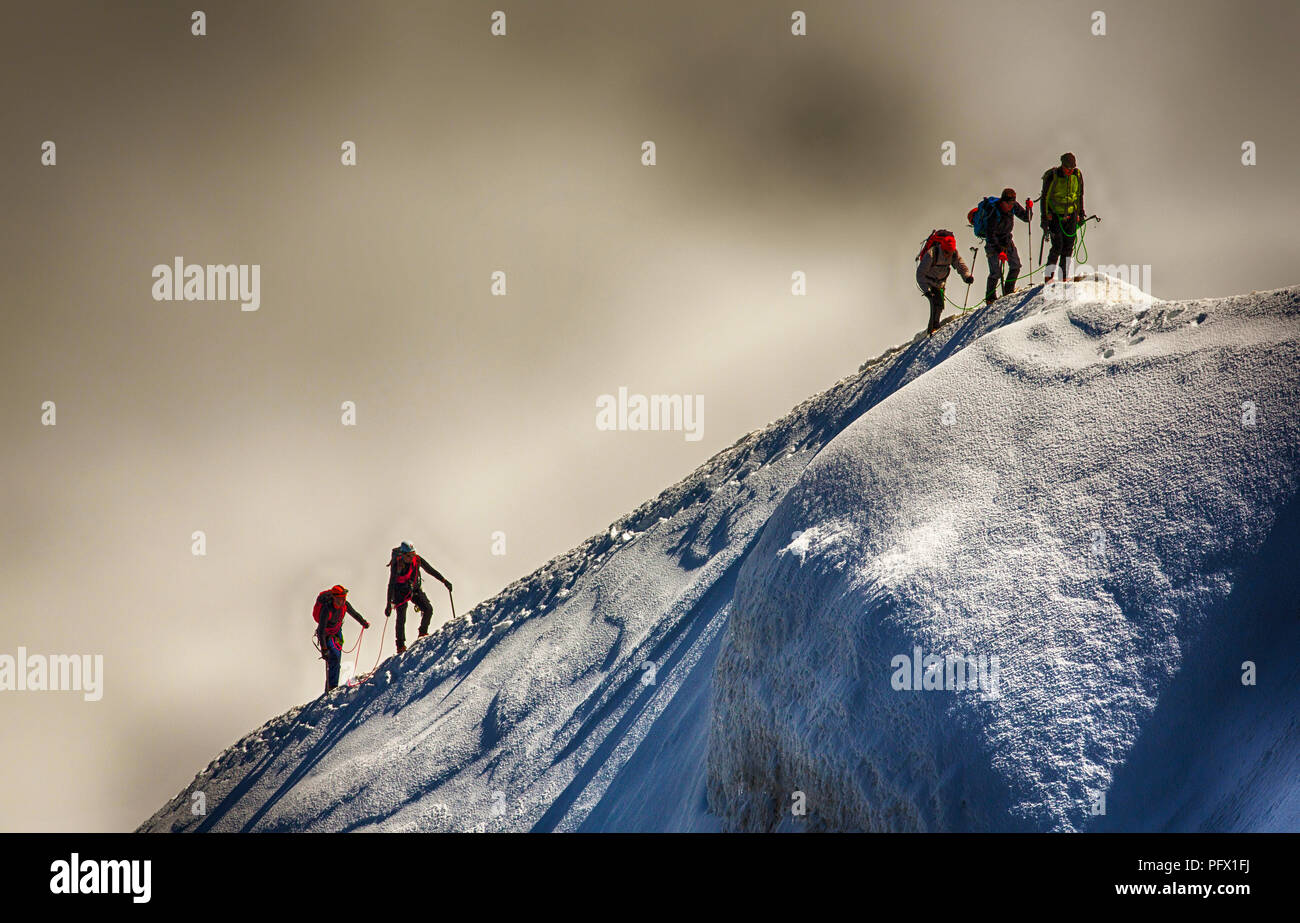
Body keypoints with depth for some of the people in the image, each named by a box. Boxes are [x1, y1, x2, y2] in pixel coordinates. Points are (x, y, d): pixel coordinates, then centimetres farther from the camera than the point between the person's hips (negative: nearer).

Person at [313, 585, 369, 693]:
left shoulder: (345, 605, -16)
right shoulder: (326, 610, -35)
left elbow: (354, 613, 7)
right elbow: (321, 631, -36)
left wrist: (364, 623, 20)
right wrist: (324, 649, -39)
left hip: (337, 632, 7)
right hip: (326, 634, -7)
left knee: (337, 657, 10)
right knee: (334, 657, -20)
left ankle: (334, 686, 19)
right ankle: (330, 688, -16)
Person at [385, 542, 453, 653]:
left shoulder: (417, 560, -13)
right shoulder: (397, 564, -23)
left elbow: (430, 570, 0)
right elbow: (391, 584, -20)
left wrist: (444, 580, -6)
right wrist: (389, 604, -23)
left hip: (415, 589, 3)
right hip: (401, 592, -3)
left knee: (428, 608, -13)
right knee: (401, 618, -10)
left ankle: (423, 633, 6)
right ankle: (400, 646, 0)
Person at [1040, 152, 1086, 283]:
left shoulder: (1077, 175, 0)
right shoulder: (1052, 177, -14)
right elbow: (1045, 198, -9)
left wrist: (1081, 213, 14)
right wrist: (1044, 219, -12)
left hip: (1071, 215, 4)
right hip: (1055, 215, -4)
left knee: (1068, 247, 1)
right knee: (1057, 245, -14)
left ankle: (1064, 277, 7)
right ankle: (1048, 276, -6)